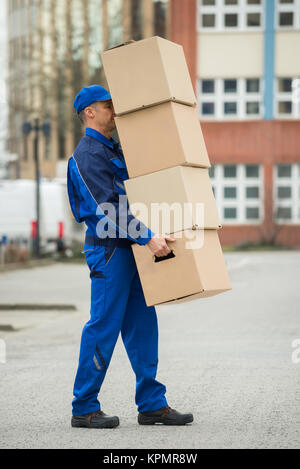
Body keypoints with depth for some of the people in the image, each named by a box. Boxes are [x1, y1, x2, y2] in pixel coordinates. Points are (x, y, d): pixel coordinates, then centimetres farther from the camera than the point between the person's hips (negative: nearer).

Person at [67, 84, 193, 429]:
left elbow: (128, 199, 29)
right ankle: (84, 409, 1)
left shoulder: (112, 150, 20)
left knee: (142, 324, 7)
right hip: (108, 249, -9)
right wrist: (148, 237, -29)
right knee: (104, 326, -6)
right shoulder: (88, 154, -12)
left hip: (128, 247, 9)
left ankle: (152, 404, 10)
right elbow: (107, 207, -22)